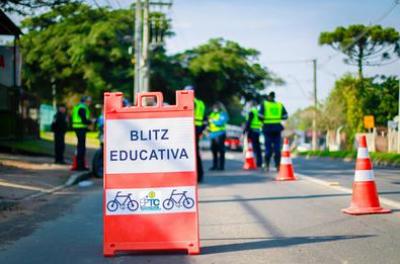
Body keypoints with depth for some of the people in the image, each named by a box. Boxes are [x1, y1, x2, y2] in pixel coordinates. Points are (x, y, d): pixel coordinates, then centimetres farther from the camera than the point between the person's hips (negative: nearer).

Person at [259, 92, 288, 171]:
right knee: (277, 147, 3)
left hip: (267, 127, -1)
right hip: (277, 127, 1)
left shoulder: (264, 104, 0)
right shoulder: (280, 105, 7)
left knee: (268, 147, 3)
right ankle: (278, 166, -1)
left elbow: (260, 116, -7)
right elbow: (285, 116, 4)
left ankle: (267, 165, 0)